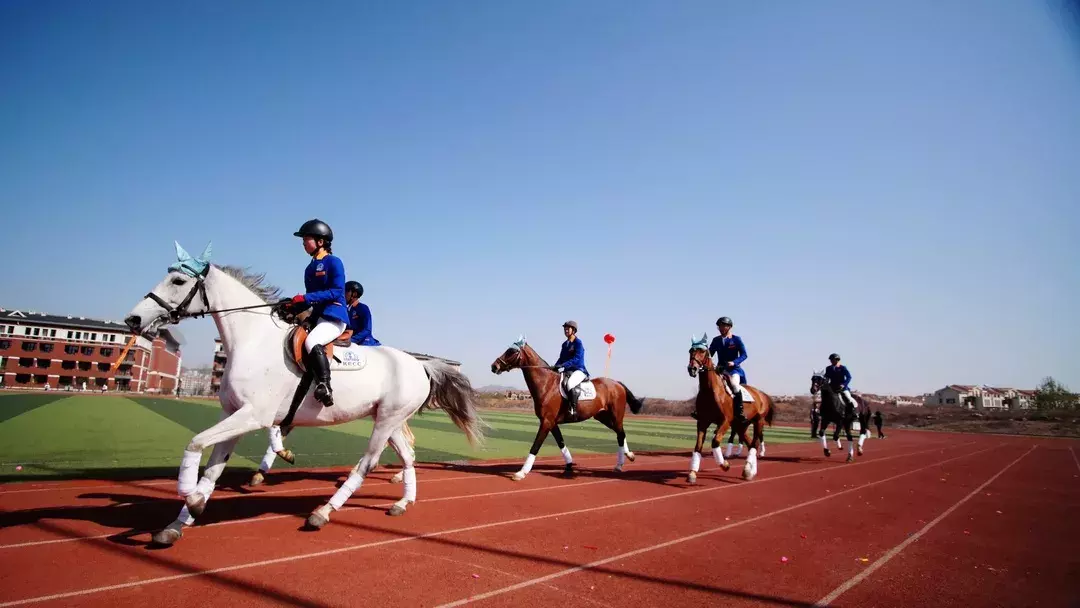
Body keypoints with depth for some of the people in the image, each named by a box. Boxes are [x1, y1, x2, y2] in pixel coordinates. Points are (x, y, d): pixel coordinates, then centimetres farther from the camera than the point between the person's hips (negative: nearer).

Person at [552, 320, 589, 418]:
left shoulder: (578, 343, -7)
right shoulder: (565, 344, 16)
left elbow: (576, 359, -18)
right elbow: (561, 359, 17)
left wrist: (563, 366, -27)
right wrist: (555, 367, -2)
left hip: (578, 370, -9)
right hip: (567, 371, 9)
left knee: (570, 384, -36)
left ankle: (573, 410, -33)